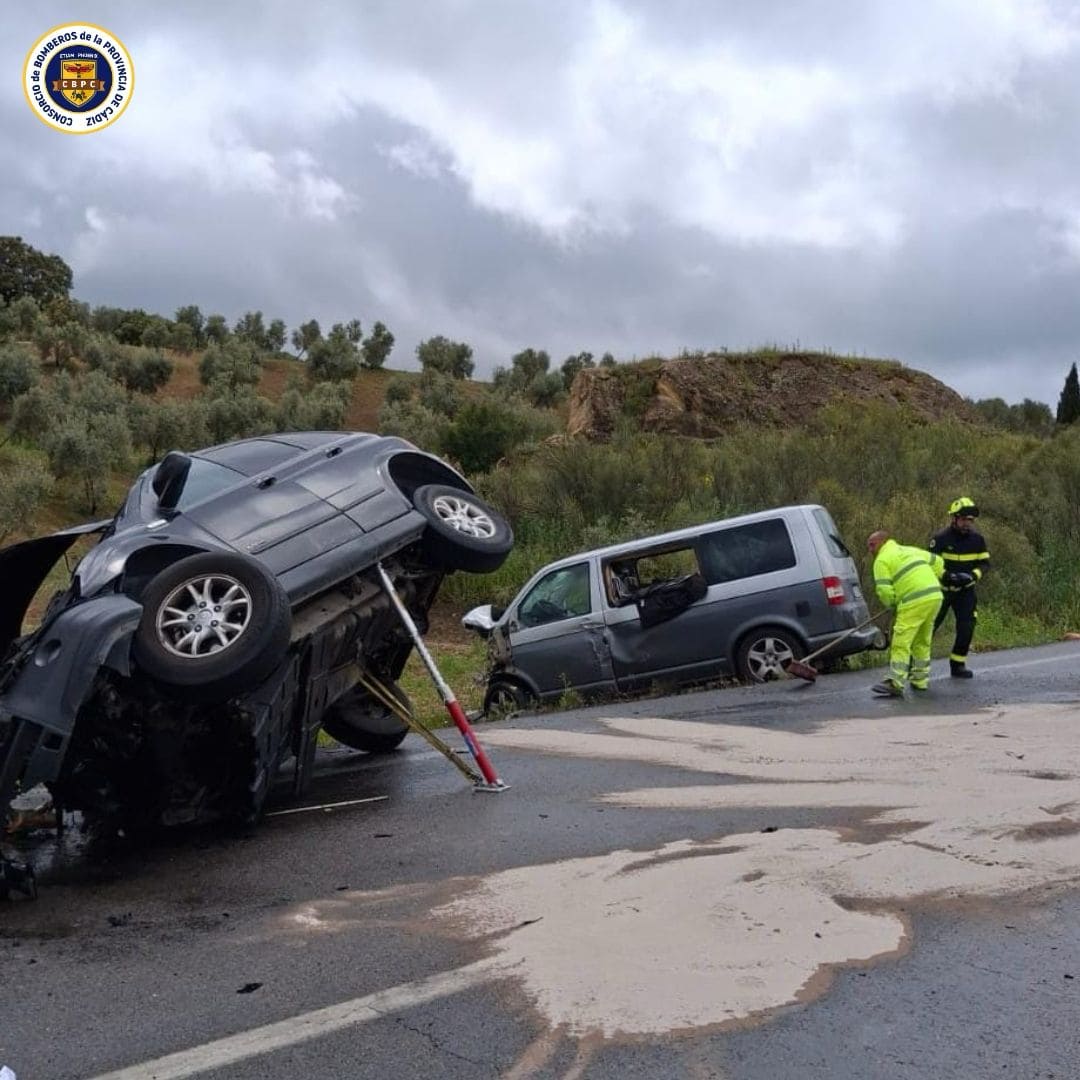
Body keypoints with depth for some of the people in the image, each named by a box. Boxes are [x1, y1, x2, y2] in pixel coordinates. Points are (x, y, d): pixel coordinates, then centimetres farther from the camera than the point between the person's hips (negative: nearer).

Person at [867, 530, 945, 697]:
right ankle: (920, 680, 26)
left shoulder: (882, 560, 1)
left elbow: (884, 590, -7)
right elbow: (937, 561, 27)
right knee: (922, 641, 19)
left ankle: (895, 684, -11)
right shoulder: (910, 550, 24)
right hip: (935, 596, 8)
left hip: (914, 601, -8)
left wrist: (891, 603, 12)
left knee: (901, 642, -7)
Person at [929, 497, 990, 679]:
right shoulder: (940, 538, -16)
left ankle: (958, 664, 12)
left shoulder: (977, 538, -3)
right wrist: (947, 576, -30)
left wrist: (973, 575, -18)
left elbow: (985, 563, 2)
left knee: (967, 627, -4)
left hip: (965, 590, 3)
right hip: (941, 589, -3)